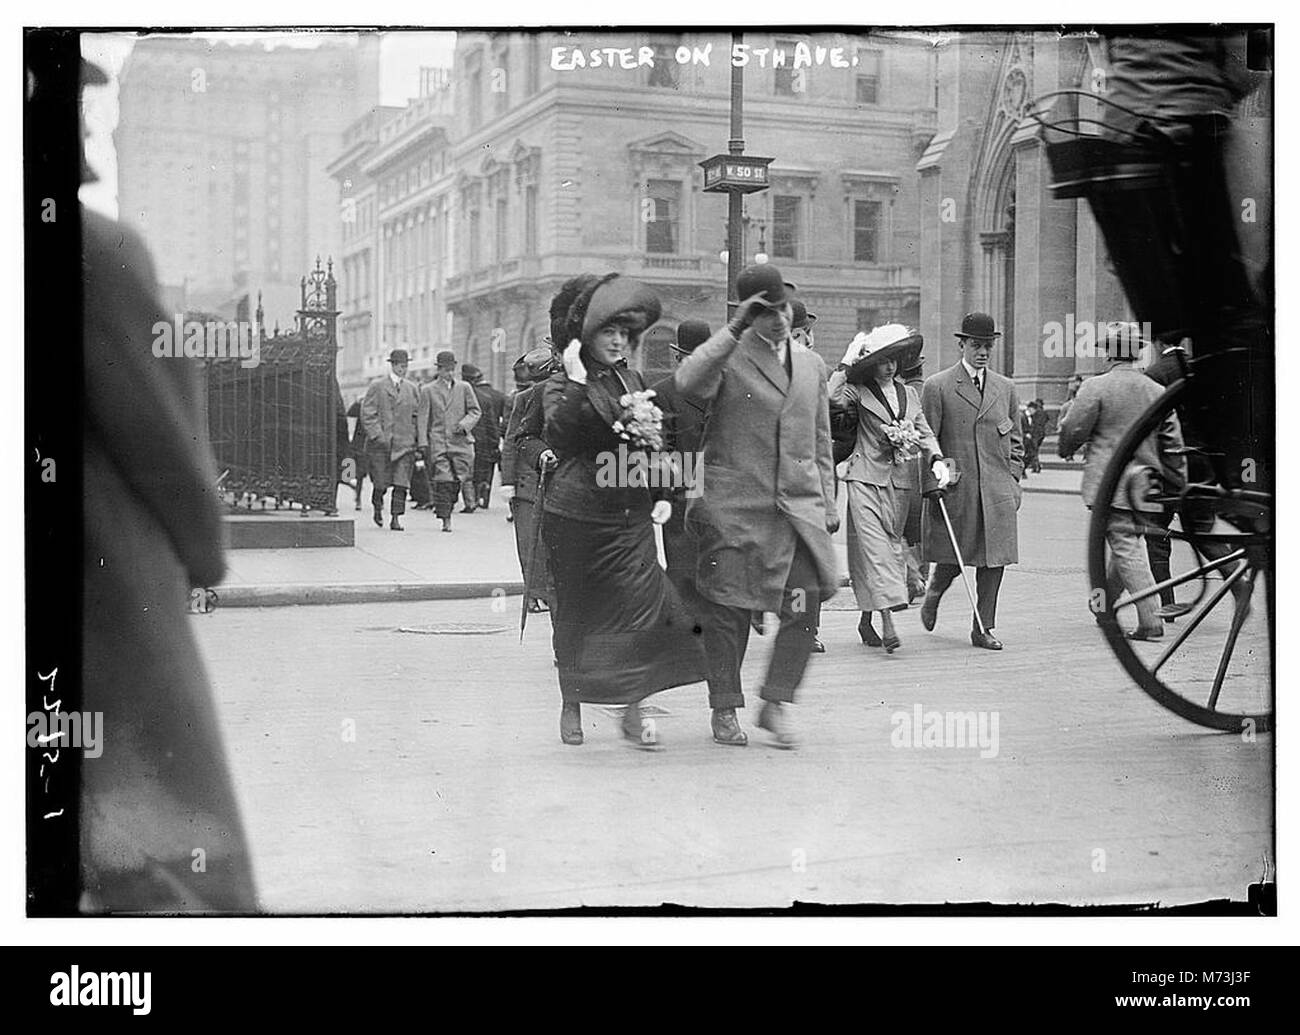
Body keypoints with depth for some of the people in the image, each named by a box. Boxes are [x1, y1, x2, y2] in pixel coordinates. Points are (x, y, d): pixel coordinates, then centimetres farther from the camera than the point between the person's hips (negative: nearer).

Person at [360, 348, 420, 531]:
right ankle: (377, 509, 30)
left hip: (405, 443, 2)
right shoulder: (376, 386, 1)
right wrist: (377, 435, -12)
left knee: (401, 483, -6)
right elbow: (367, 413, -3)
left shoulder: (411, 389, 12)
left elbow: (417, 415, 17)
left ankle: (396, 519, -3)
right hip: (380, 443, -2)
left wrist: (414, 437, 6)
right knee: (381, 482, 3)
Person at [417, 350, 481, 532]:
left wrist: (464, 424, -8)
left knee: (457, 480, -2)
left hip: (461, 442, 2)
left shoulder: (464, 388, 11)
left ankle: (446, 508, 21)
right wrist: (423, 443, -2)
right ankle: (446, 519, -6)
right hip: (437, 442, -2)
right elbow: (422, 418, 6)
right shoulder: (428, 390, 8)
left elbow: (475, 411, 11)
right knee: (443, 481, -11)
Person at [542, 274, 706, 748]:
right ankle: (571, 705, 23)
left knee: (639, 605, -6)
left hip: (630, 516, 4)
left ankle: (632, 711, 1)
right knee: (576, 613, 7)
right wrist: (576, 380, -26)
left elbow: (652, 441, 21)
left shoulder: (632, 380, 13)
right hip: (577, 517, -4)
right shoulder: (561, 385, -5)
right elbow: (560, 432, -25)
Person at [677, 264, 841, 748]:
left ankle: (776, 703, 4)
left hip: (797, 505, 4)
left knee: (805, 604, -10)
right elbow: (688, 383, -25)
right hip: (733, 505, -4)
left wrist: (827, 504, 18)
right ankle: (724, 708, 17)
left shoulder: (812, 364, 16)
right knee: (728, 608, 2)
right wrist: (734, 329, -22)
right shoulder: (727, 358, -1)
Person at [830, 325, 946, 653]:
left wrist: (936, 460, -3)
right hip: (866, 479, -6)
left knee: (891, 546, 9)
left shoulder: (909, 394, 15)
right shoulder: (859, 391, -1)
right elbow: (833, 396, -22)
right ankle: (888, 623, -21)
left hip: (898, 482, 6)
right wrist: (847, 362, -16)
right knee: (874, 547, -13)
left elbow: (924, 432, 14)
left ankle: (866, 620, 22)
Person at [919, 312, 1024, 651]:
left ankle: (983, 628, 9)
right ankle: (933, 594, 32)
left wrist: (1014, 480, 10)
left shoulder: (1005, 388, 13)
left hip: (997, 492, 4)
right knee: (954, 558, 0)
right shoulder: (938, 387, 0)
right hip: (955, 489, -4)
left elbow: (1015, 440, 19)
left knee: (994, 560, 0)